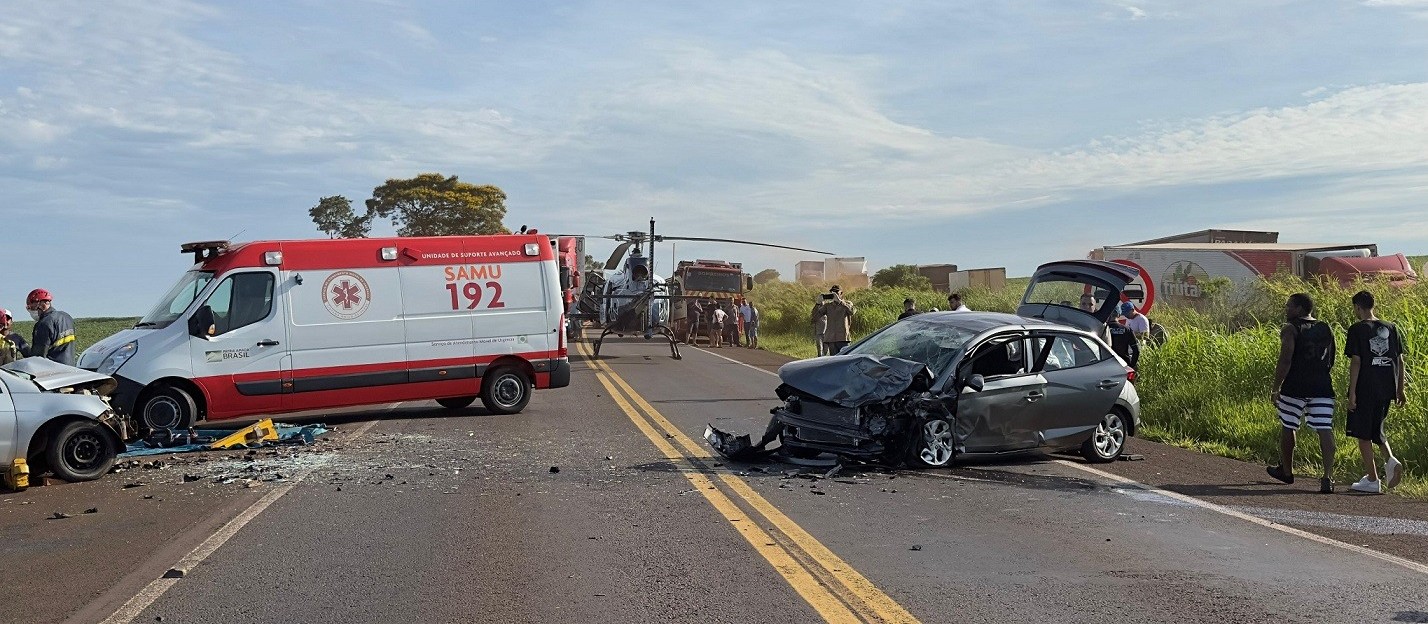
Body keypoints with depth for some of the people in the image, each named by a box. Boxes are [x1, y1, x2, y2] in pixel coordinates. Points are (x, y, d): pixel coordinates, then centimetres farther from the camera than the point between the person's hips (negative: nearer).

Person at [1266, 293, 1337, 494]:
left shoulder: (1290, 329, -6)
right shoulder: (1325, 329, 12)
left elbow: (1285, 361, -14)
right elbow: (1330, 361, 17)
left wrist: (1276, 388, -11)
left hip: (1295, 388, -4)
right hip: (1322, 387, 4)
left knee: (1288, 427, 14)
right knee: (1325, 430, -2)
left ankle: (1286, 471, 28)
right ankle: (1328, 477, -13)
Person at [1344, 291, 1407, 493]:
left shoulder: (1357, 329, -8)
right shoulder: (1390, 328, 9)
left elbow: (1355, 362, -13)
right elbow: (1400, 361, 9)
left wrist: (1352, 392, -12)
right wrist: (1400, 390, 16)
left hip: (1365, 389, -6)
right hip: (1386, 389, 6)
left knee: (1363, 434, 4)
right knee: (1376, 429, 22)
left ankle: (1372, 480, 5)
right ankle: (1391, 459, -4)